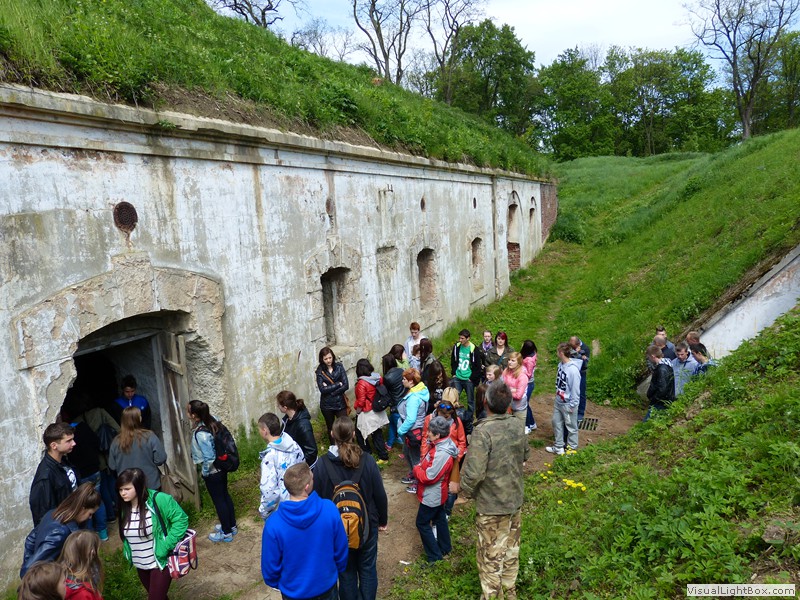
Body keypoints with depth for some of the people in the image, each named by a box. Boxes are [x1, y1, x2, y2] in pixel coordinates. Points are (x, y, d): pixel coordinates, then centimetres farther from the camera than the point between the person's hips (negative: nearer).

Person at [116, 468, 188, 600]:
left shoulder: (158, 500, -24)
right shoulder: (123, 507, -5)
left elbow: (181, 520, -21)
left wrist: (165, 547, -23)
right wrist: (127, 552, 5)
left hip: (160, 563, -6)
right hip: (140, 565, 6)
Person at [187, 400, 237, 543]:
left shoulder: (200, 434, -30)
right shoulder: (212, 422, -6)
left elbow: (209, 458, -27)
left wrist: (204, 472, -11)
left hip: (212, 472, -8)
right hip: (221, 467, 8)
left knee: (218, 500, 9)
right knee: (225, 495, 22)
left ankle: (226, 533, 26)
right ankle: (232, 526, 39)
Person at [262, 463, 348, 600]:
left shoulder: (274, 524, -27)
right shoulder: (330, 510, -25)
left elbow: (270, 565, -13)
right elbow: (341, 549, -9)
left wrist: (275, 583, 9)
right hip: (326, 586, 1)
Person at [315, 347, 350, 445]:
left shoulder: (339, 367, -4)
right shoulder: (320, 371, -6)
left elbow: (346, 386, -11)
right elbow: (322, 389, -17)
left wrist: (329, 389, -16)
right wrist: (338, 384, -16)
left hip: (340, 403, 0)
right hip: (326, 405, 1)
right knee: (331, 428, 17)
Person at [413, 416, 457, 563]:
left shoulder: (441, 454, -33)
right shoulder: (440, 445, -3)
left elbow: (428, 477, -28)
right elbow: (428, 462, 11)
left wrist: (416, 469, -13)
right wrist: (420, 467, -5)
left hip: (432, 495, -9)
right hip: (437, 494, 9)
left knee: (422, 523, 5)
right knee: (439, 519, 23)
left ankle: (435, 555, 14)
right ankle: (445, 548, 40)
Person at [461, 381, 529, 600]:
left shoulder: (483, 431, -28)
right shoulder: (516, 425, -7)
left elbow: (473, 472, -30)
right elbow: (525, 455, 11)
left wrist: (467, 491, -10)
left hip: (492, 504, -6)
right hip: (515, 499, 7)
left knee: (491, 555, 12)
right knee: (510, 548, 24)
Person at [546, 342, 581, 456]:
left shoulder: (573, 370, -27)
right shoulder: (561, 365, -5)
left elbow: (575, 389, -21)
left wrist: (573, 405, -15)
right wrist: (557, 396, 10)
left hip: (568, 404, -8)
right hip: (558, 402, 8)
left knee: (571, 427, 12)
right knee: (556, 423, 18)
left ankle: (571, 448, 31)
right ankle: (559, 447, 34)